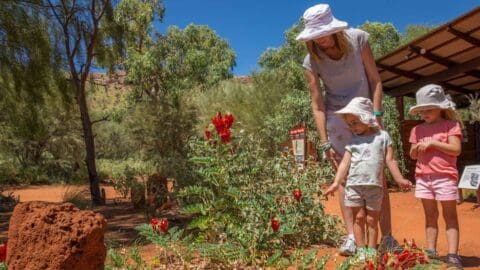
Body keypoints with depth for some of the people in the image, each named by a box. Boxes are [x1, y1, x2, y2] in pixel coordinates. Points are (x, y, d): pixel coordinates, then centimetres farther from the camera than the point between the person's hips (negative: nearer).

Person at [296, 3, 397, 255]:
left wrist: (376, 115, -14)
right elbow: (317, 104, -11)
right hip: (338, 118, 0)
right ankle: (351, 236, -2)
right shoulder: (311, 61, -11)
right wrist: (325, 143, -14)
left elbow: (375, 81, -5)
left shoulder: (357, 39, -11)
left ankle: (387, 236, 7)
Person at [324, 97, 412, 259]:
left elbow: (390, 160, 6)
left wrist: (399, 179, 2)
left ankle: (372, 250, 17)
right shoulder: (352, 142, 9)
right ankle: (361, 249, 14)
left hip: (374, 186, -1)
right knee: (358, 217, 5)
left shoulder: (382, 136, 5)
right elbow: (345, 163, 4)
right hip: (354, 185, 1)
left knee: (372, 219, 7)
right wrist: (336, 182, -4)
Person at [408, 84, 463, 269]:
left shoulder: (451, 125, -1)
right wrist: (417, 148, -8)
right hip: (423, 178, 5)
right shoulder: (418, 130, 11)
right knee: (430, 216, 10)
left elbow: (456, 149, -11)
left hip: (445, 177, -4)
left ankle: (453, 255, 0)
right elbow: (413, 155, 14)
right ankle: (431, 252, 16)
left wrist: (432, 143, -17)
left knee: (450, 216, 1)